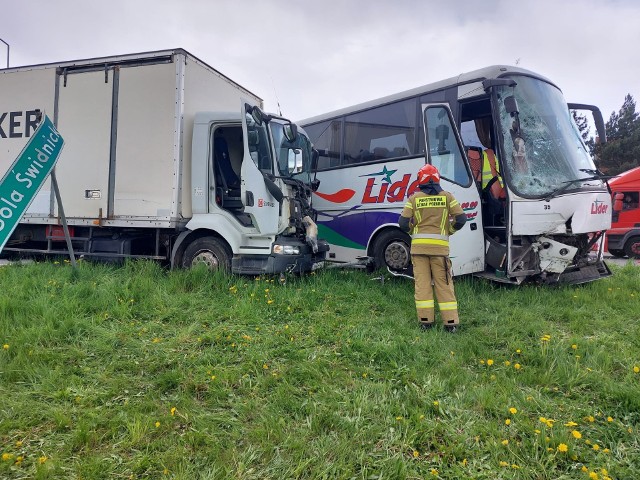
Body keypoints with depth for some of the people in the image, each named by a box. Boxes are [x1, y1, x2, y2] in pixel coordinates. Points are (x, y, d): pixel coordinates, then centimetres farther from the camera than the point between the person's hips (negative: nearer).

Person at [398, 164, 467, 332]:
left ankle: (425, 320, 7)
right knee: (444, 284, 5)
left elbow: (403, 223, -1)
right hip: (440, 246, 0)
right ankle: (450, 322, 8)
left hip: (418, 245, 0)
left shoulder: (414, 198, 3)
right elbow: (461, 219, 2)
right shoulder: (447, 196, 5)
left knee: (422, 283, 4)